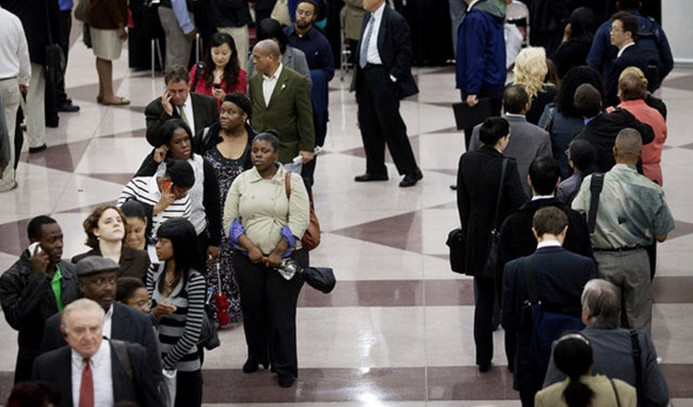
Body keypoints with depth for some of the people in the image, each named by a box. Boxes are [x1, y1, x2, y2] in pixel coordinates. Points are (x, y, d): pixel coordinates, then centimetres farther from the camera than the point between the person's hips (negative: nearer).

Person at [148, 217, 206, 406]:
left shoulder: (195, 281, -14)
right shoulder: (154, 273, 2)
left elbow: (192, 333, -14)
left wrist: (166, 363, -7)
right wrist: (156, 314, -22)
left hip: (184, 367, -4)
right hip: (155, 365, 4)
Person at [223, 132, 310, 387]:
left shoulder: (291, 181, 0)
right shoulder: (241, 181, 6)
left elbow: (298, 221, -7)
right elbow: (230, 220, 2)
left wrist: (278, 253, -13)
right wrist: (250, 248, -10)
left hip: (285, 257, -3)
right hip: (248, 258, 3)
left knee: (282, 310, -3)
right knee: (252, 308, 9)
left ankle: (285, 368, 7)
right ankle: (256, 356, 30)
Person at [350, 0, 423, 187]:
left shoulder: (394, 20, -15)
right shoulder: (368, 17, 11)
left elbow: (404, 51, -14)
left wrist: (393, 77, -17)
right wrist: (358, 76, 14)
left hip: (383, 79, -9)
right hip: (365, 75, 9)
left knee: (391, 126, -5)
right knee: (367, 124, 13)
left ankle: (411, 171, 4)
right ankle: (376, 170, 24)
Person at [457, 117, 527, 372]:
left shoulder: (466, 161, -4)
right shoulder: (507, 166, -21)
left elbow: (462, 201, 5)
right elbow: (520, 204, -17)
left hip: (477, 239, 5)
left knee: (483, 299, 13)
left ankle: (483, 358, 16)